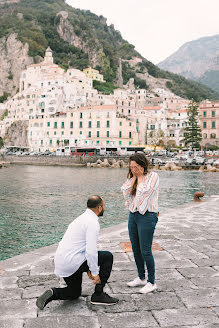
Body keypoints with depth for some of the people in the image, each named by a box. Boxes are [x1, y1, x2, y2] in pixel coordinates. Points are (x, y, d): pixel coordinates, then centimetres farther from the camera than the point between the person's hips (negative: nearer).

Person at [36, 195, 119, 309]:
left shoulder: (81, 218, 18)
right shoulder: (93, 222, -14)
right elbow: (91, 251, -22)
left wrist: (88, 269, 27)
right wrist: (95, 272, -11)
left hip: (60, 263, 10)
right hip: (72, 262, -10)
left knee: (75, 294, 28)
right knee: (107, 256, 3)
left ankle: (52, 293, 3)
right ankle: (98, 295, 8)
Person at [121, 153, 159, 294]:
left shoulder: (153, 176, -8)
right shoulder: (133, 177, 12)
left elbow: (144, 193, -20)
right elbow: (126, 193, -1)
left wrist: (140, 177, -10)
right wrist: (133, 178, -3)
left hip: (147, 216, -7)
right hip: (133, 215, 7)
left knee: (145, 250, -5)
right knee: (136, 249, 13)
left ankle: (152, 282, 9)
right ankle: (141, 278, 29)